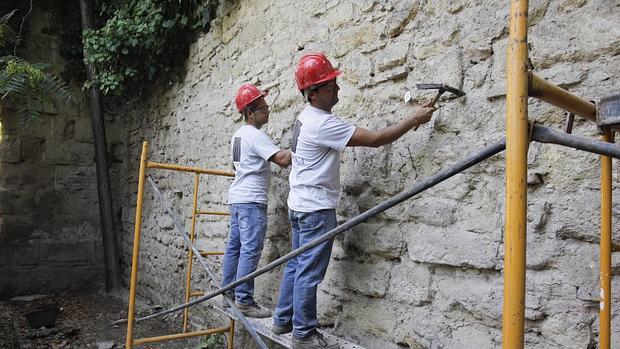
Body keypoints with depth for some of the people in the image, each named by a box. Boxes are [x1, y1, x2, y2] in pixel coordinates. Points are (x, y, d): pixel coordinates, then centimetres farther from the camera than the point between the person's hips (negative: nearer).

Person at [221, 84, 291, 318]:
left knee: (234, 247, 12)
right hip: (251, 200, -10)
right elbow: (282, 159, -21)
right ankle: (244, 301, -7)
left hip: (237, 198, 10)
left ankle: (228, 294, 20)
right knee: (250, 250, -9)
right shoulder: (255, 135, -13)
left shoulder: (238, 134, 18)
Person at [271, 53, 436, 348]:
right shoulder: (322, 123, -19)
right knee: (309, 272, -2)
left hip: (299, 204, 10)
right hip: (316, 208, -10)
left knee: (296, 265, 16)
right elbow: (374, 139, -21)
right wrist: (414, 120, -15)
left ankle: (283, 320, 27)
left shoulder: (305, 118, 12)